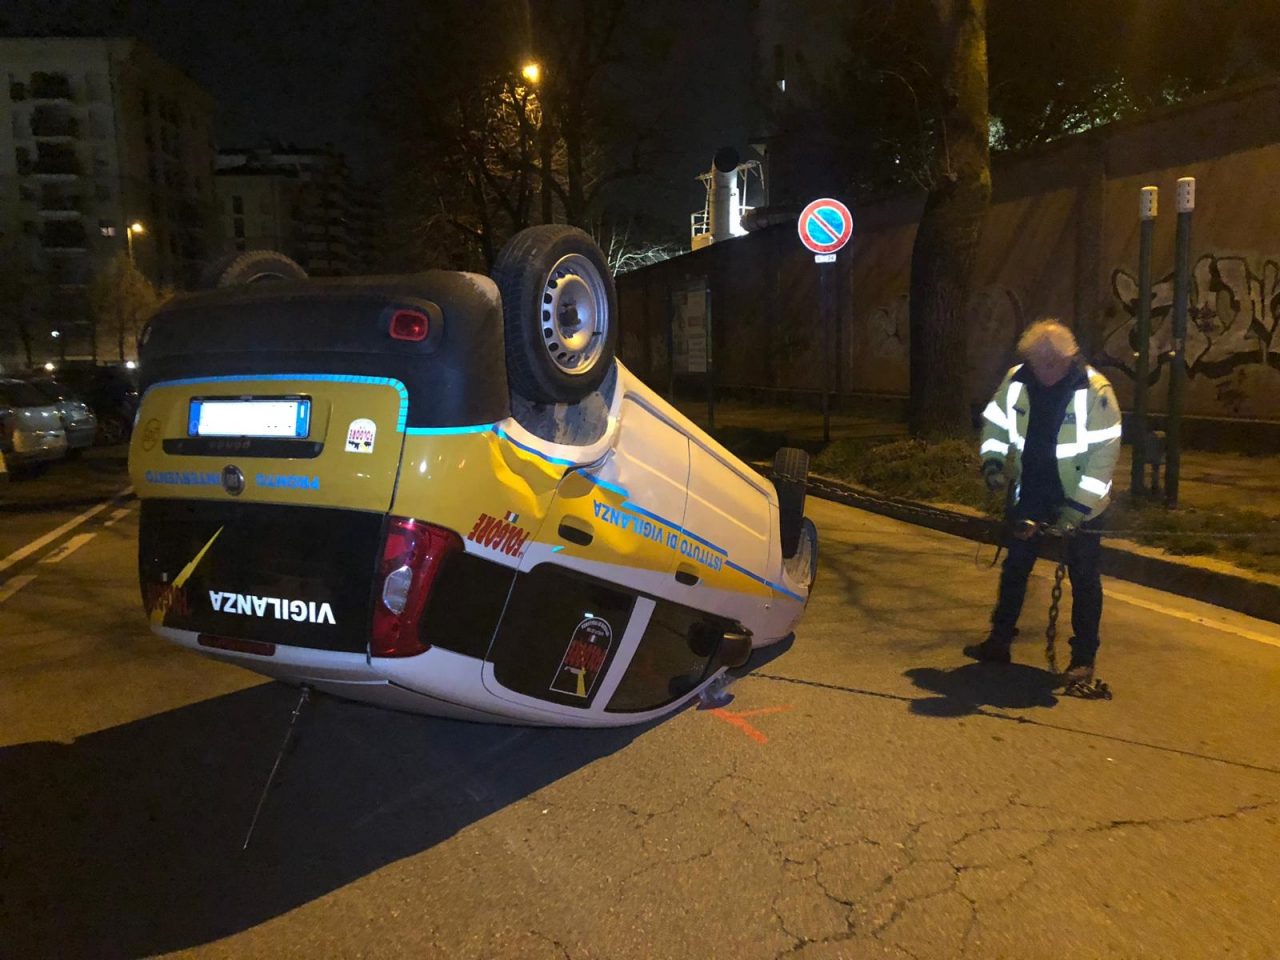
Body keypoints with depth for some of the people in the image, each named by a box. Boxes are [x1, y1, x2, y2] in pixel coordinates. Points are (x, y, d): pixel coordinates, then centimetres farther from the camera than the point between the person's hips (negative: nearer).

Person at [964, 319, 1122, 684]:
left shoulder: (1094, 390, -19)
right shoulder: (1016, 381, -6)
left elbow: (1104, 452, -19)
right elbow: (995, 424, 9)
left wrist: (1077, 507, -22)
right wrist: (992, 461, -8)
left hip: (1080, 502, -4)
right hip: (1029, 495, 4)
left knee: (1084, 578, 4)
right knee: (1014, 568, 11)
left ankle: (1084, 658, 15)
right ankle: (999, 641, 24)